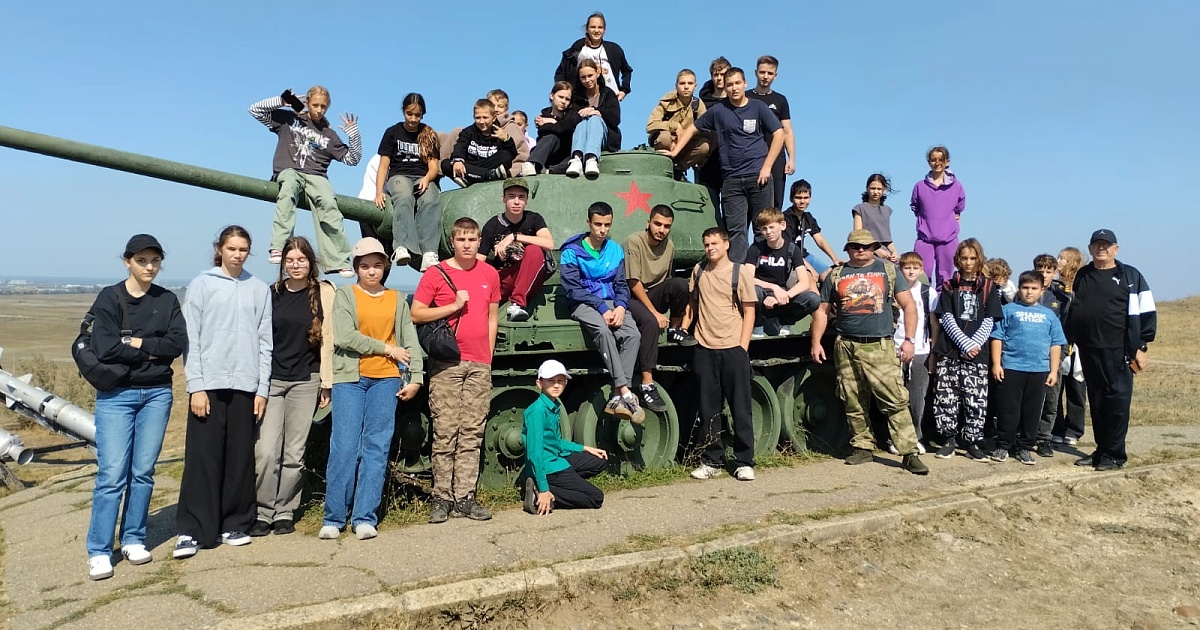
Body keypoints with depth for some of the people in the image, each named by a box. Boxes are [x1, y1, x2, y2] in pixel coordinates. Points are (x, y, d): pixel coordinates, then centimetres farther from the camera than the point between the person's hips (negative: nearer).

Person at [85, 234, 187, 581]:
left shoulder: (167, 300, 8)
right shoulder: (109, 297, -1)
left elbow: (178, 342, -5)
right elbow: (105, 348, -13)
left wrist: (138, 342, -11)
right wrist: (150, 352, -7)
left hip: (157, 394, 3)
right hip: (116, 395, -3)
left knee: (143, 472, 7)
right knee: (112, 474, -6)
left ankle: (134, 539, 19)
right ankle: (98, 551, 4)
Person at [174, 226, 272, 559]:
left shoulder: (260, 289, 10)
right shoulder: (201, 285, 4)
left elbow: (265, 342, 8)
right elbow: (191, 339, -1)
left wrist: (262, 389, 3)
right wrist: (196, 386, -8)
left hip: (246, 386, 2)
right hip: (209, 385, -2)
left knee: (241, 458, 6)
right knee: (202, 459, -2)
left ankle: (234, 524, 17)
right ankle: (191, 530, 5)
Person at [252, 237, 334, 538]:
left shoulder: (323, 292, 2)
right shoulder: (272, 293, 8)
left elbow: (327, 338, 2)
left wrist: (326, 383, 1)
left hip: (305, 381, -1)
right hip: (271, 380, 1)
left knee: (294, 452, 5)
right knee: (266, 450, -6)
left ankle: (285, 511, 18)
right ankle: (263, 511, 9)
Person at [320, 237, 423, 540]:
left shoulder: (396, 299, 13)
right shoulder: (345, 294, 5)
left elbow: (410, 341, 10)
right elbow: (344, 337, -8)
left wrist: (415, 378, 1)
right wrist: (387, 348, -6)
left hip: (386, 379, 2)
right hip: (350, 379, -2)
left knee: (377, 448, 1)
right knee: (344, 447, -4)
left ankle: (365, 518, 7)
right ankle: (333, 519, 5)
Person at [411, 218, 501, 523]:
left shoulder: (490, 274, 13)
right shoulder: (436, 274, 2)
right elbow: (416, 314, -2)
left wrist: (488, 356, 11)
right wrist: (454, 306, -11)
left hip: (479, 365, 3)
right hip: (446, 363, -3)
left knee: (472, 434, 4)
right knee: (445, 432, -3)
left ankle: (465, 497, 10)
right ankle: (441, 497, 5)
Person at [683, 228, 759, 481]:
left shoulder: (740, 272, -1)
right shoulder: (699, 270, 9)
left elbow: (749, 311, -1)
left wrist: (743, 346, -7)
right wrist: (683, 328, 3)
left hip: (733, 349, -3)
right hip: (704, 349, 3)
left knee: (740, 409, 3)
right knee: (708, 409, 9)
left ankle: (744, 462, 13)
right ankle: (712, 461, 20)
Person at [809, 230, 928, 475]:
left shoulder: (888, 271, 9)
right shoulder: (836, 276, 12)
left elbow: (908, 305, 6)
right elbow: (822, 311, 14)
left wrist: (909, 339, -3)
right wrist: (816, 342, 6)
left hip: (881, 347, -2)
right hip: (846, 347, 2)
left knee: (895, 401, -8)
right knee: (853, 404, 7)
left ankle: (910, 453, -5)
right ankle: (862, 447, 20)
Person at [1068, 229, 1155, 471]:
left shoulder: (1130, 276, -1)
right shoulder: (1081, 277, 13)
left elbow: (1145, 313, -3)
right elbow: (1072, 312, 20)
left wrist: (1140, 347, -8)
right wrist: (1071, 341, 15)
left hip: (1118, 351, -5)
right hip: (1088, 351, 5)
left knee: (1117, 401, -1)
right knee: (1096, 403, 10)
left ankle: (1115, 454, 7)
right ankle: (1101, 450, 19)